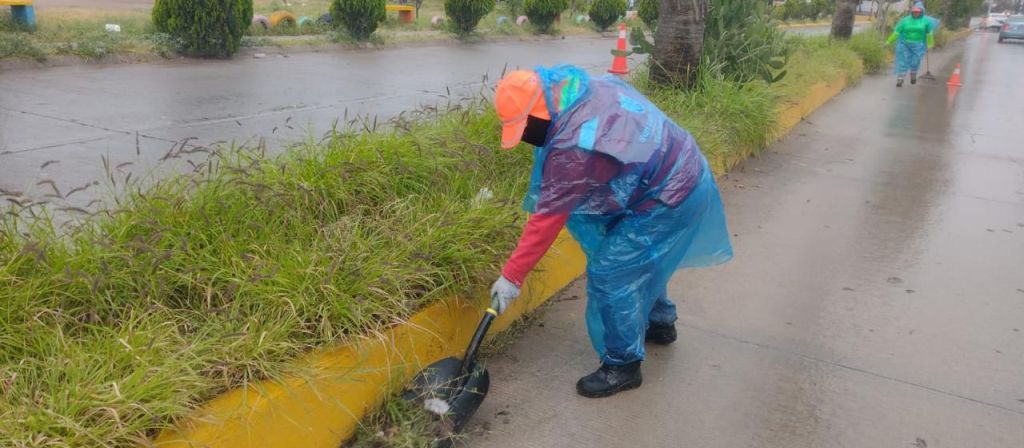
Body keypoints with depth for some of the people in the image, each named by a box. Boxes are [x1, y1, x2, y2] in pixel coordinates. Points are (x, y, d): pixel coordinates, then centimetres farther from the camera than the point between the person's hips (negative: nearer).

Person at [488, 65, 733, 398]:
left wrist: (511, 275, -18)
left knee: (611, 274, -5)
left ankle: (622, 366, 10)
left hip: (668, 199, -10)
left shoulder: (573, 147, -29)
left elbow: (547, 218, -25)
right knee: (642, 259, 27)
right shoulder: (594, 87, -4)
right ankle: (660, 323, 48)